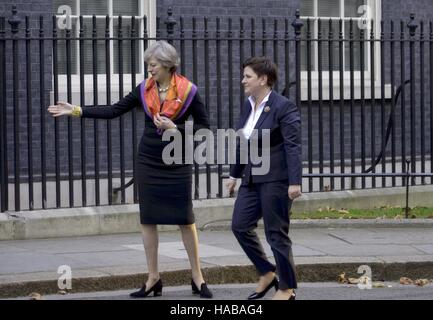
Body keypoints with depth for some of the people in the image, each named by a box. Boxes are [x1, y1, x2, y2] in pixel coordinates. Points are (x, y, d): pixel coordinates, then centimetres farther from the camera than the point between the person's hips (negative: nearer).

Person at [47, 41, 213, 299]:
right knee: (148, 219, 4)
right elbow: (114, 111, 0)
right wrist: (76, 111, -5)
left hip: (177, 163, -4)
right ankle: (154, 279, 12)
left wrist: (175, 128, -18)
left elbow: (204, 125, -5)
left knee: (186, 219, -1)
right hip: (148, 162, 4)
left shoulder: (187, 91, -9)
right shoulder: (145, 89, 0)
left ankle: (197, 278, 8)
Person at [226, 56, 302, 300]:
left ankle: (287, 288, 11)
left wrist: (295, 182, -23)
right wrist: (235, 174, 23)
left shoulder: (283, 107, -13)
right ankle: (267, 274, 22)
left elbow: (293, 147, -18)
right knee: (240, 225, 7)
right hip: (253, 179, 8)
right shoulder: (248, 106, 11)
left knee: (276, 234, -2)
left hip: (276, 180, -8)